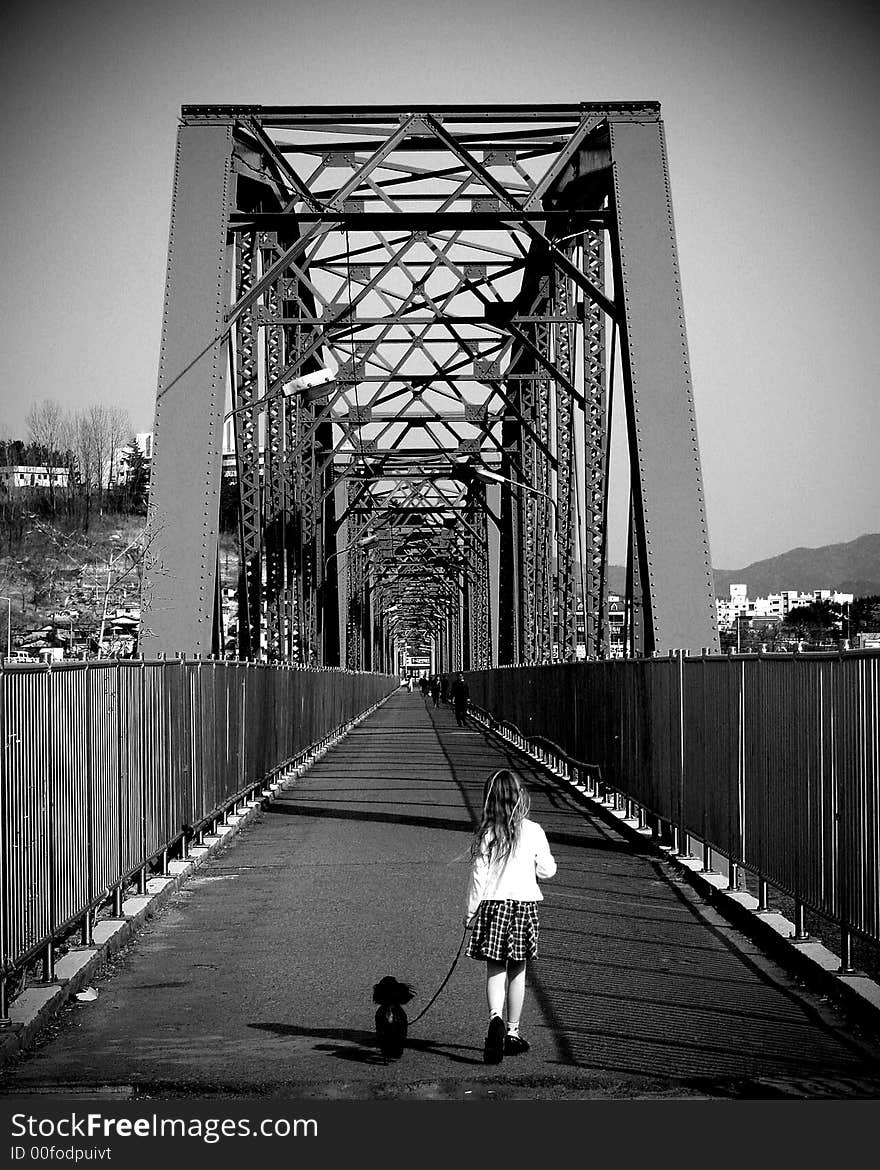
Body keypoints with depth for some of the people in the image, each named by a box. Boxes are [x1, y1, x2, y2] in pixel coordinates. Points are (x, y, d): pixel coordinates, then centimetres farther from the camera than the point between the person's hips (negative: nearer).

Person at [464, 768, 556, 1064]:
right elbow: (547, 871, 3)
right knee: (517, 972, 12)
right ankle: (512, 1033, 18)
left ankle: (496, 1018, -23)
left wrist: (471, 911, 4)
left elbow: (478, 875, -5)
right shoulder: (533, 832, -5)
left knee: (495, 970, 3)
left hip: (492, 906, -1)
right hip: (524, 904, 1)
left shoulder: (486, 834, -6)